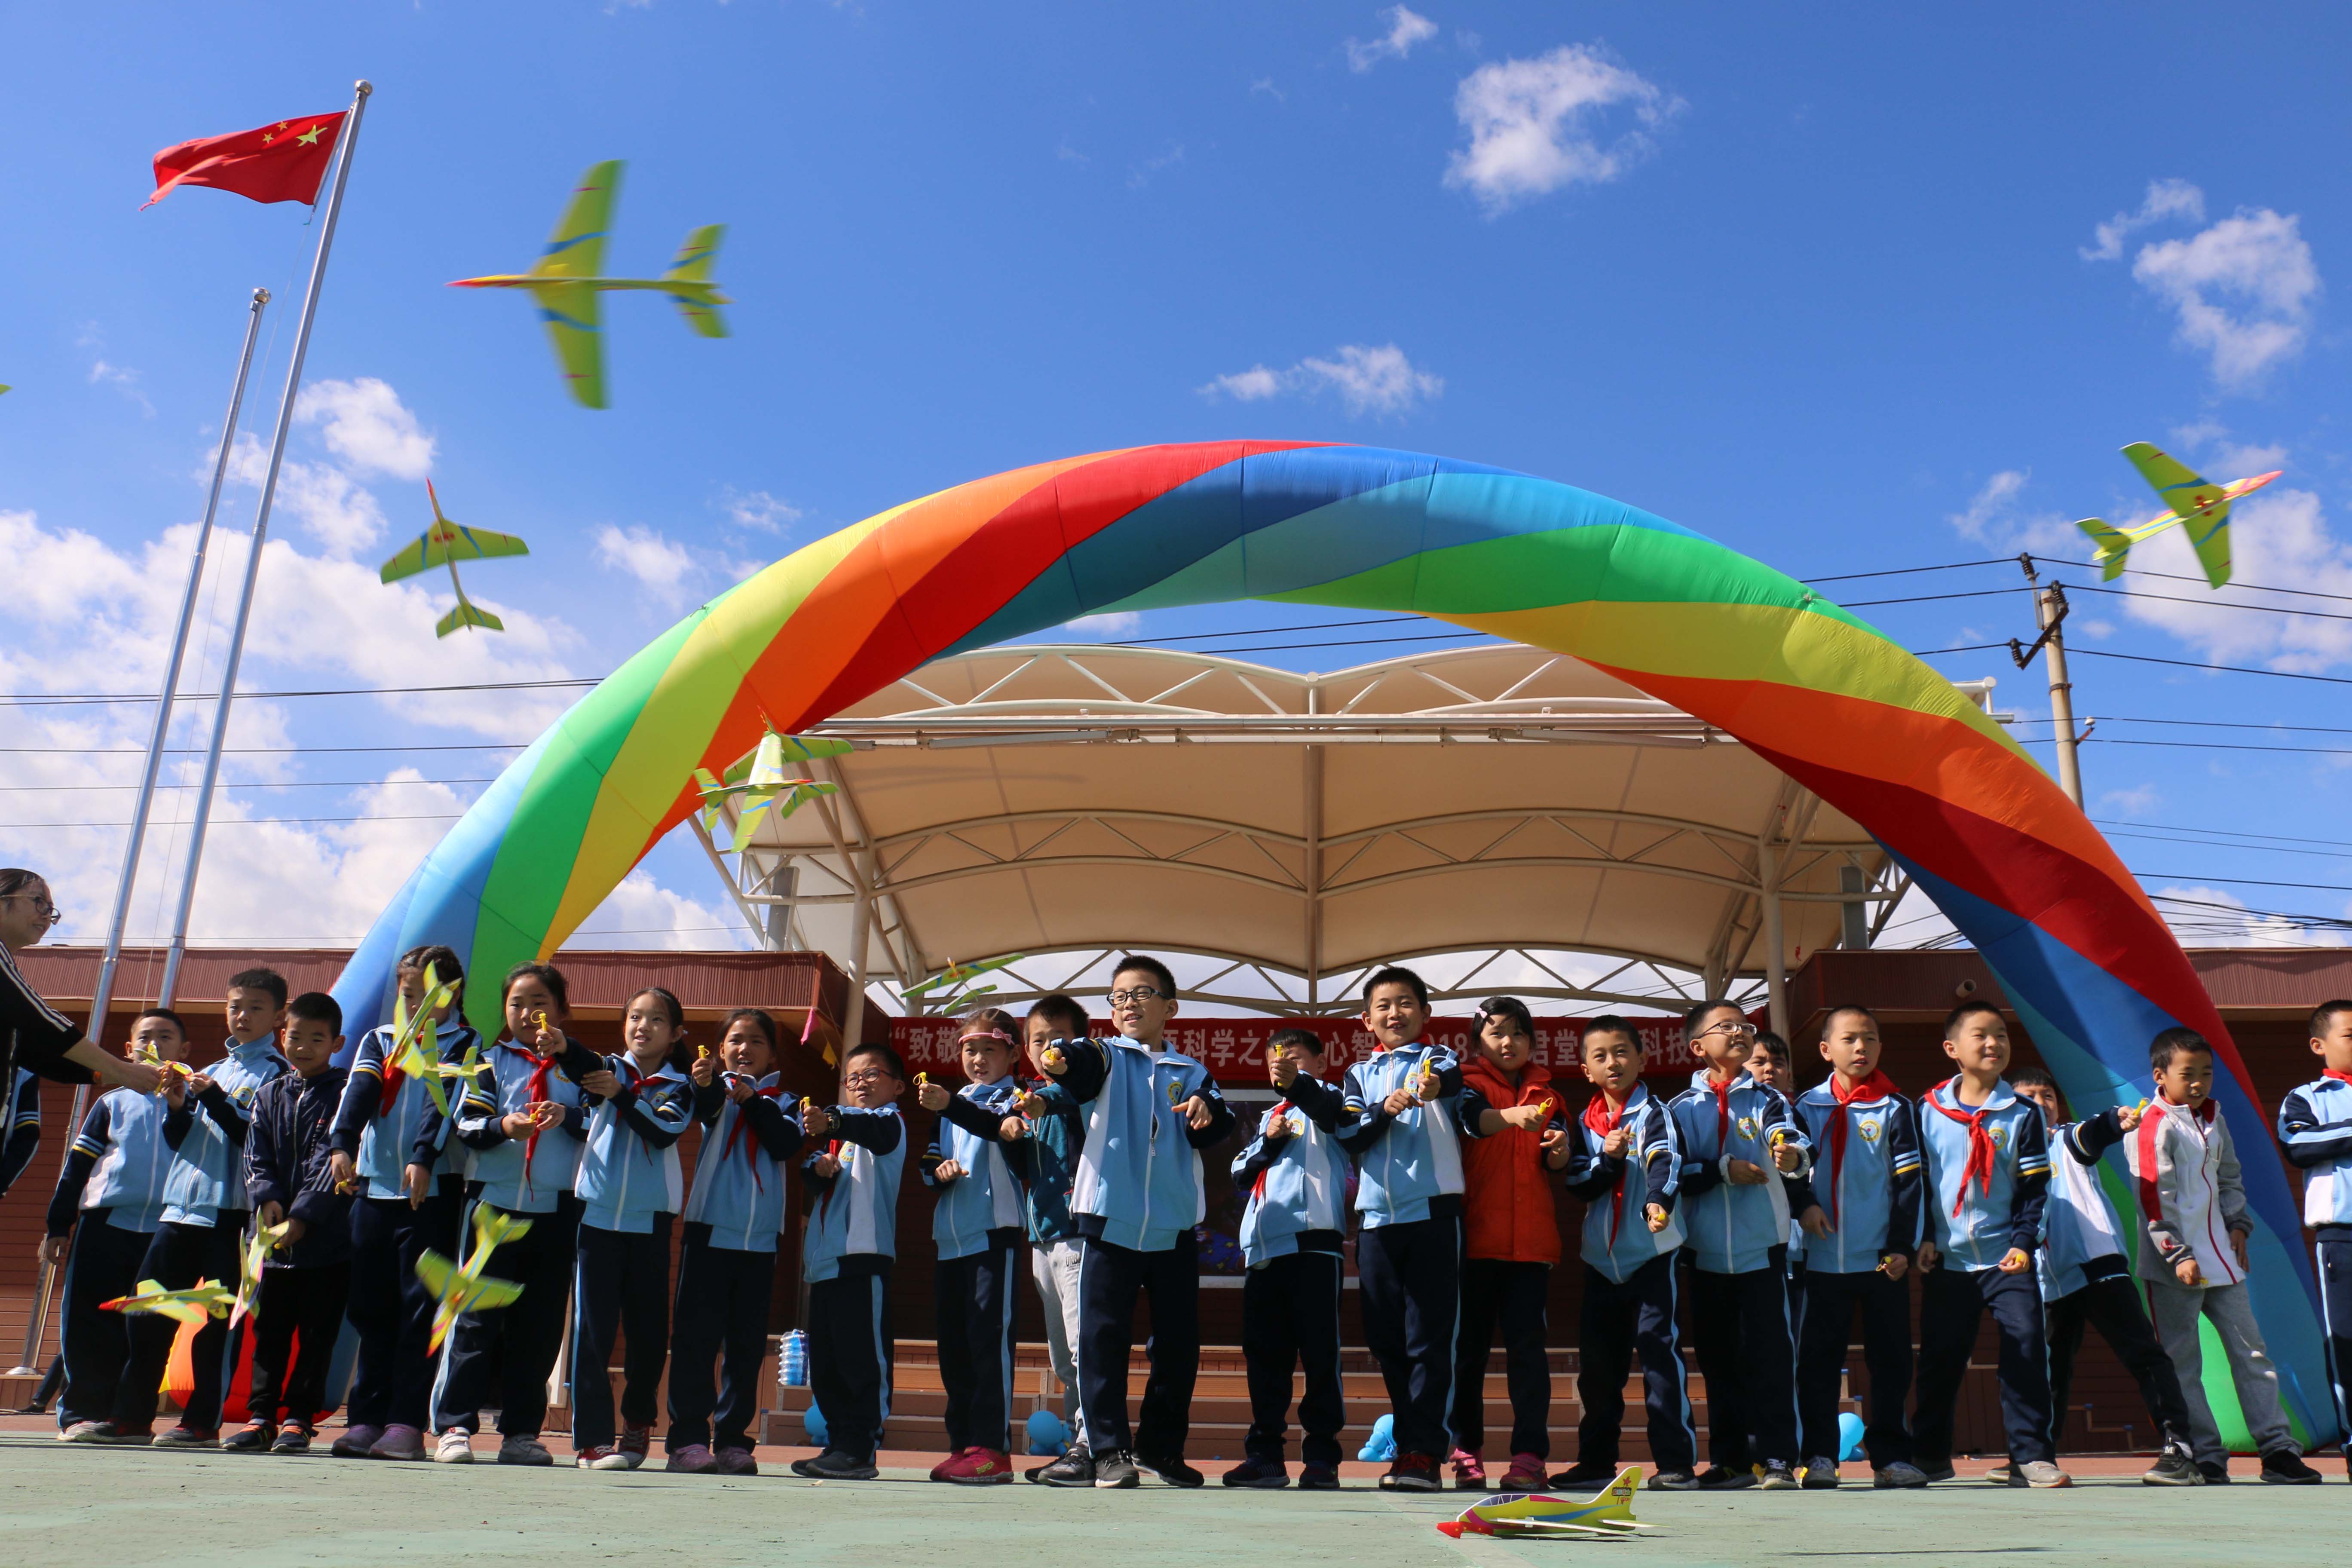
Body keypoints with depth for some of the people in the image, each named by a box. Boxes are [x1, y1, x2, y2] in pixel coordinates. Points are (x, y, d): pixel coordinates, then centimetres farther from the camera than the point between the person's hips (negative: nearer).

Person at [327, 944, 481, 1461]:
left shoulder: (464, 1044, 4)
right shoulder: (379, 1040, 15)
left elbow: (445, 1100, -11)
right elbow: (359, 1093, -2)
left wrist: (423, 1158, -27)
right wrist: (341, 1145, -21)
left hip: (433, 1190, -4)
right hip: (374, 1186, 4)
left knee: (420, 1308, -5)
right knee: (372, 1307, 7)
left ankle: (407, 1423, -3)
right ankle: (367, 1418, 13)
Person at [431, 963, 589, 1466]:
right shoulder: (493, 1062, 9)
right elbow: (466, 1123, -2)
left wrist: (568, 1117, -21)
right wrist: (503, 1127, -21)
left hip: (556, 1211, 1)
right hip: (494, 1202, -1)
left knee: (540, 1323, 5)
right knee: (477, 1318, -3)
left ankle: (521, 1432, 12)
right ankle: (454, 1425, 3)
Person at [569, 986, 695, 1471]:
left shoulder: (678, 1087, 8)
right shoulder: (608, 1069, 8)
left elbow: (665, 1132, -11)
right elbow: (582, 1067, -15)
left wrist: (621, 1094, -18)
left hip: (650, 1222, 1)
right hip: (597, 1215, -1)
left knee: (650, 1333, 6)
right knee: (592, 1330, -3)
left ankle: (638, 1422, 26)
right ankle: (592, 1439, 1)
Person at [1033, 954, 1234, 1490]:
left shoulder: (1191, 1073, 14)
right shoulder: (1106, 1057, 8)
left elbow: (1221, 1126, 0)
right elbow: (1083, 1067, -16)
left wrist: (1206, 1109, -22)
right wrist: (1062, 1060, -39)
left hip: (1175, 1226, 2)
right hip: (1111, 1219, -2)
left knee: (1179, 1341, 7)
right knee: (1103, 1336, -3)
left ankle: (1161, 1444, 23)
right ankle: (1108, 1449, 7)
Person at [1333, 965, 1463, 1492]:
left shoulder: (1437, 1059, 6)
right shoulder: (1361, 1073, 16)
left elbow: (1454, 1078, -20)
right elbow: (1348, 1136, 4)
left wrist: (1435, 1084, -43)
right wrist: (1384, 1111, -15)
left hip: (1433, 1211, -4)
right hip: (1377, 1215, 4)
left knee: (1428, 1338, -6)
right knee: (1387, 1340, 7)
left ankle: (1422, 1453, -4)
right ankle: (1414, 1443, 18)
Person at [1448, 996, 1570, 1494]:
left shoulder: (1546, 1093, 15)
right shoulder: (1469, 1083, 5)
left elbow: (1556, 1163, 5)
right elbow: (1473, 1118, -19)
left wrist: (1560, 1149, -18)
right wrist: (1512, 1117, -39)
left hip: (1531, 1238, 2)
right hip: (1475, 1234, -2)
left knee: (1526, 1343, -3)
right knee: (1470, 1344, 3)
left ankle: (1530, 1456, -1)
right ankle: (1467, 1452, 11)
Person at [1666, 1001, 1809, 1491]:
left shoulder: (1765, 1098, 4)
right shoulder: (1682, 1108, 5)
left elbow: (1788, 1136, -17)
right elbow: (1675, 1174, -4)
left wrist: (1791, 1154, -38)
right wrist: (1723, 1170, -17)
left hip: (1763, 1245, -1)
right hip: (1706, 1249, 1)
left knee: (1769, 1351, -4)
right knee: (1718, 1357, 8)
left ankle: (1776, 1457, 3)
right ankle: (1731, 1459, 17)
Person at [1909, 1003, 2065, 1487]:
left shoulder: (2022, 1113, 2)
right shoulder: (1928, 1110, 2)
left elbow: (2034, 1188, 1)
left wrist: (2023, 1243, -9)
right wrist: (1923, 1238, -2)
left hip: (2006, 1258, 0)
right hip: (1947, 1260, 1)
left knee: (2026, 1351, -8)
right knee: (1939, 1358, 6)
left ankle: (2031, 1456, 3)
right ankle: (1930, 1455, 18)